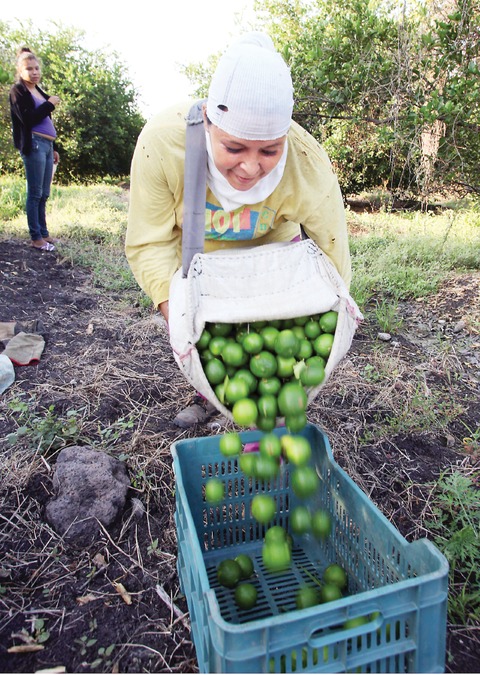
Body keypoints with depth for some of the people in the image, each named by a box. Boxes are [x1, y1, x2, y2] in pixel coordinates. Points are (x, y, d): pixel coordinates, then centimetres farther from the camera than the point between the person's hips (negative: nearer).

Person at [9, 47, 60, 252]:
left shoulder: (38, 91, 22)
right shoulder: (18, 91, 0)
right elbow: (28, 119, -13)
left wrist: (53, 148, 20)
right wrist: (49, 104, -7)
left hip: (46, 145, 8)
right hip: (34, 145, -8)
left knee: (44, 194, 9)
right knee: (35, 193, -8)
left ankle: (43, 233, 16)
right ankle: (36, 238, -4)